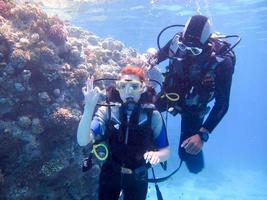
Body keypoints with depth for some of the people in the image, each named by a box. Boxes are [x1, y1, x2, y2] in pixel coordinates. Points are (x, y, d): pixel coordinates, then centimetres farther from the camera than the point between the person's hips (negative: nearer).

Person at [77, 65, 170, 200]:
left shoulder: (153, 115, -16)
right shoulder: (106, 111, -17)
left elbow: (166, 151, -11)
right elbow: (82, 141, -28)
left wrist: (157, 154, -35)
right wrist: (89, 107, -40)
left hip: (138, 176, 0)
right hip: (110, 174, 0)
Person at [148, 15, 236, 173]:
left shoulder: (222, 62, -33)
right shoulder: (178, 41, -25)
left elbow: (222, 104, -29)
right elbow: (159, 55, -3)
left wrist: (202, 135, -36)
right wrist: (151, 61, -27)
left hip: (193, 108, -3)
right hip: (170, 94, 4)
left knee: (188, 153, -5)